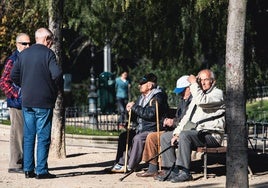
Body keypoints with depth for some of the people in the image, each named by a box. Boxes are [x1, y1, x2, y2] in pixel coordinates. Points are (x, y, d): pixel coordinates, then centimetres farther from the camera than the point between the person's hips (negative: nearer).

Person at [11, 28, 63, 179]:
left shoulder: (23, 54, 9)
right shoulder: (48, 53, -9)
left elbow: (14, 75, 9)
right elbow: (57, 74, -20)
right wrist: (59, 88, -2)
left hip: (26, 102, 6)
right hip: (44, 101, -6)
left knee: (28, 136, 10)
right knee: (43, 137, -2)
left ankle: (28, 169, 12)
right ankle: (41, 171, -2)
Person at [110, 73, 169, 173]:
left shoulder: (157, 97, -11)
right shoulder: (142, 97, 16)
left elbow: (150, 114, -27)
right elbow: (136, 119, 21)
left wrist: (135, 107, -17)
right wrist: (131, 111, -1)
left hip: (153, 129, -10)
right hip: (141, 129, 10)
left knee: (138, 138, -30)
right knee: (124, 136, 2)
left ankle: (130, 167, -24)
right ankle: (120, 163, 0)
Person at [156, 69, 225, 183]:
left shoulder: (217, 93, -4)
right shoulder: (198, 95, 23)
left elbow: (201, 101, -25)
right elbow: (187, 117, 20)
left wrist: (193, 83, -13)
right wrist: (177, 133, 6)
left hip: (211, 136, -9)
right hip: (194, 133, 9)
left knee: (184, 135, -33)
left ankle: (185, 172, -32)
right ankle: (172, 170, -5)